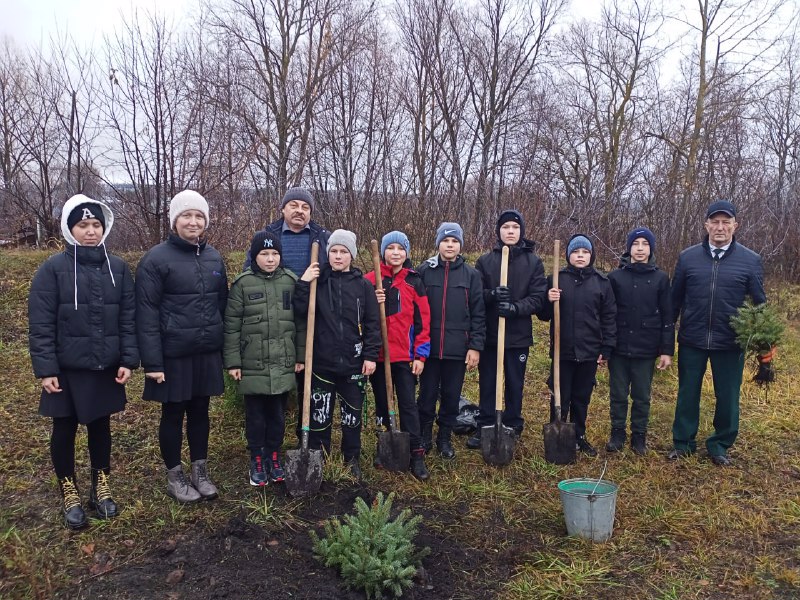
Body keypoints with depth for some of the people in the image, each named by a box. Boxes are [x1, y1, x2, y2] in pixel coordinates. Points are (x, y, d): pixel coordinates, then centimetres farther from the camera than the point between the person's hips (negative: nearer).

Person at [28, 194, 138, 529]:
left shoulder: (117, 268, 1)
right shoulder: (53, 269, -7)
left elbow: (129, 318, 1)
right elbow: (40, 325, -8)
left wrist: (129, 360, -5)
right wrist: (45, 369, -12)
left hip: (106, 368, 2)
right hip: (67, 369, -2)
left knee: (100, 426, 15)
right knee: (65, 430, 11)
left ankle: (101, 485, 32)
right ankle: (69, 491, 29)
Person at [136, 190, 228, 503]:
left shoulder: (214, 257, 6)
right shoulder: (156, 259, -10)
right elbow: (146, 313, -12)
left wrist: (227, 350, 10)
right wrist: (152, 361, -15)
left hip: (207, 353, 4)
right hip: (173, 354, -4)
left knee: (200, 411, 15)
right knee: (173, 414, 10)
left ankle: (200, 471, 29)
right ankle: (174, 476, 26)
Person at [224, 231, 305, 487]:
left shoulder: (291, 281, 2)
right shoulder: (242, 283, -5)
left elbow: (301, 322, 6)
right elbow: (231, 325, -3)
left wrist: (301, 356, 5)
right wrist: (232, 361, -6)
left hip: (283, 364, 2)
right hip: (253, 365, -2)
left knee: (278, 414, 12)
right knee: (255, 415, 10)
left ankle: (274, 457, 29)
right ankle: (257, 460, 25)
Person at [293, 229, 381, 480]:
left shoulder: (363, 285, 2)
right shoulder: (317, 281, 3)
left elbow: (372, 323, 1)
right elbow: (300, 312, -7)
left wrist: (371, 355, -4)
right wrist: (303, 284, -16)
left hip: (354, 362, 0)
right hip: (322, 361, 0)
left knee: (352, 415, 11)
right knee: (320, 414, 7)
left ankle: (352, 459, 27)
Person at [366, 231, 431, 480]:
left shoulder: (414, 282, 1)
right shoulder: (370, 280, 2)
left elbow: (422, 320, 1)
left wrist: (421, 355, -4)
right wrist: (372, 302, -17)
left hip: (405, 355, -1)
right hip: (378, 353, 1)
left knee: (408, 404, 1)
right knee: (381, 403, 12)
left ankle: (416, 454, 6)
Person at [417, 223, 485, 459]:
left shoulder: (471, 275, 3)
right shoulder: (424, 271, 2)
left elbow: (478, 314, 2)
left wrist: (476, 346, -4)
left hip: (458, 349, 0)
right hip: (429, 347, 0)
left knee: (451, 396, 10)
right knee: (427, 394, 8)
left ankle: (445, 438, 26)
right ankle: (424, 436, 25)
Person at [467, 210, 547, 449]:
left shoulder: (533, 262, 1)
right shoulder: (485, 261, 4)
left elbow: (538, 298, -6)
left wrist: (515, 307, -23)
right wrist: (492, 294, -21)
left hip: (518, 335, -1)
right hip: (489, 333, 1)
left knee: (515, 384, 10)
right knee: (487, 383, 9)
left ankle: (513, 428, 24)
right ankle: (484, 427, 21)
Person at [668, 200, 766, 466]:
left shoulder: (750, 261, -2)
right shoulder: (688, 257, 0)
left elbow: (760, 304, 4)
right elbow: (675, 299, 5)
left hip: (730, 344, 0)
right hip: (691, 341, 1)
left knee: (727, 397, 9)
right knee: (687, 394, 12)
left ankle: (720, 445, 28)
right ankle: (683, 442, 27)